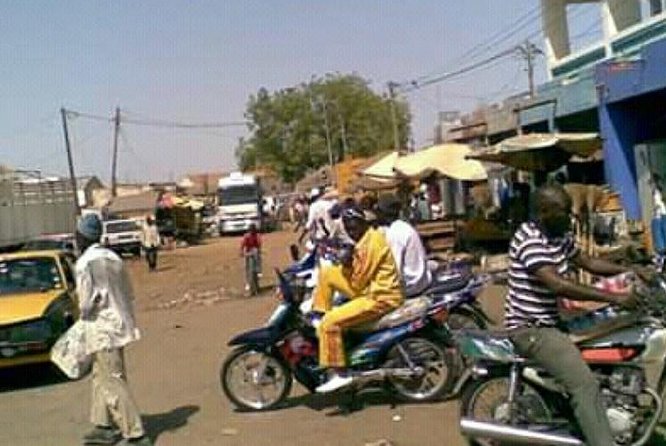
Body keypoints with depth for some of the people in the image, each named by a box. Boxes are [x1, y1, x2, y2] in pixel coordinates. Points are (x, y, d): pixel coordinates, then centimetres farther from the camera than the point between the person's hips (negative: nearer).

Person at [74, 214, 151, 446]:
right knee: (101, 377, 21)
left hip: (102, 330, -9)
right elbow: (129, 294, 12)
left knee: (113, 383, -5)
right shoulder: (112, 257, 10)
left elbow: (87, 299, -19)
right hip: (119, 324, 9)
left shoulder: (85, 263, -14)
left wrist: (84, 312, 0)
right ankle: (104, 426, 29)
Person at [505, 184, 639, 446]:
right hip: (531, 329, -10)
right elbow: (558, 285, -31)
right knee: (585, 384, -22)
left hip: (550, 321, 10)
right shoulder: (529, 240, -22)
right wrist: (613, 297, -30)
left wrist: (628, 271, 7)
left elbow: (588, 263, 20)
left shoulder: (560, 236, 8)